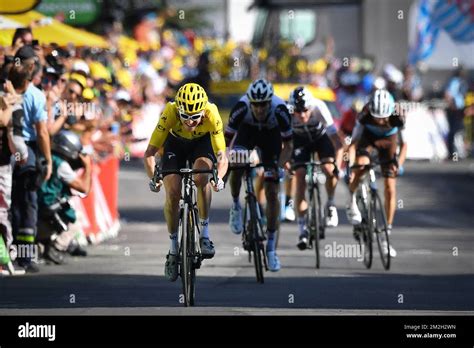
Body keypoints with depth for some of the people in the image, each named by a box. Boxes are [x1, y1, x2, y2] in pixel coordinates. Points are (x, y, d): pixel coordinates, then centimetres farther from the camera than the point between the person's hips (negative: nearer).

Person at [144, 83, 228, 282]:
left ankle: (205, 233, -15)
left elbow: (222, 156, -34)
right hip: (175, 142, 1)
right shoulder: (170, 113, -36)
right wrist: (152, 178, -46)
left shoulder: (212, 116, -36)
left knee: (202, 178, -30)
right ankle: (174, 247, 2)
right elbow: (149, 153, -31)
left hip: (202, 142, -1)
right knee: (172, 193, -16)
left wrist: (219, 177, -52)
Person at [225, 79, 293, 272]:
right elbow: (226, 138, -26)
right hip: (247, 131, 1)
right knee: (236, 167, -29)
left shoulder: (279, 109, -36)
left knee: (272, 192, -8)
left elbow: (287, 145, -26)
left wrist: (280, 165, -42)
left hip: (271, 135, -1)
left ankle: (271, 247, 0)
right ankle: (235, 206, 2)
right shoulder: (241, 108, -36)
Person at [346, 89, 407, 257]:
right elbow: (354, 143, -33)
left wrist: (399, 164, -41)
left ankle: (387, 234, 1)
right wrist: (350, 166, -46)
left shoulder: (396, 118, -34)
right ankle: (352, 202, -8)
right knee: (361, 163, -34)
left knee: (390, 190, -6)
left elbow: (403, 144, -25)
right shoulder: (364, 116, -35)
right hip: (367, 136, -1)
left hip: (387, 140, 1)